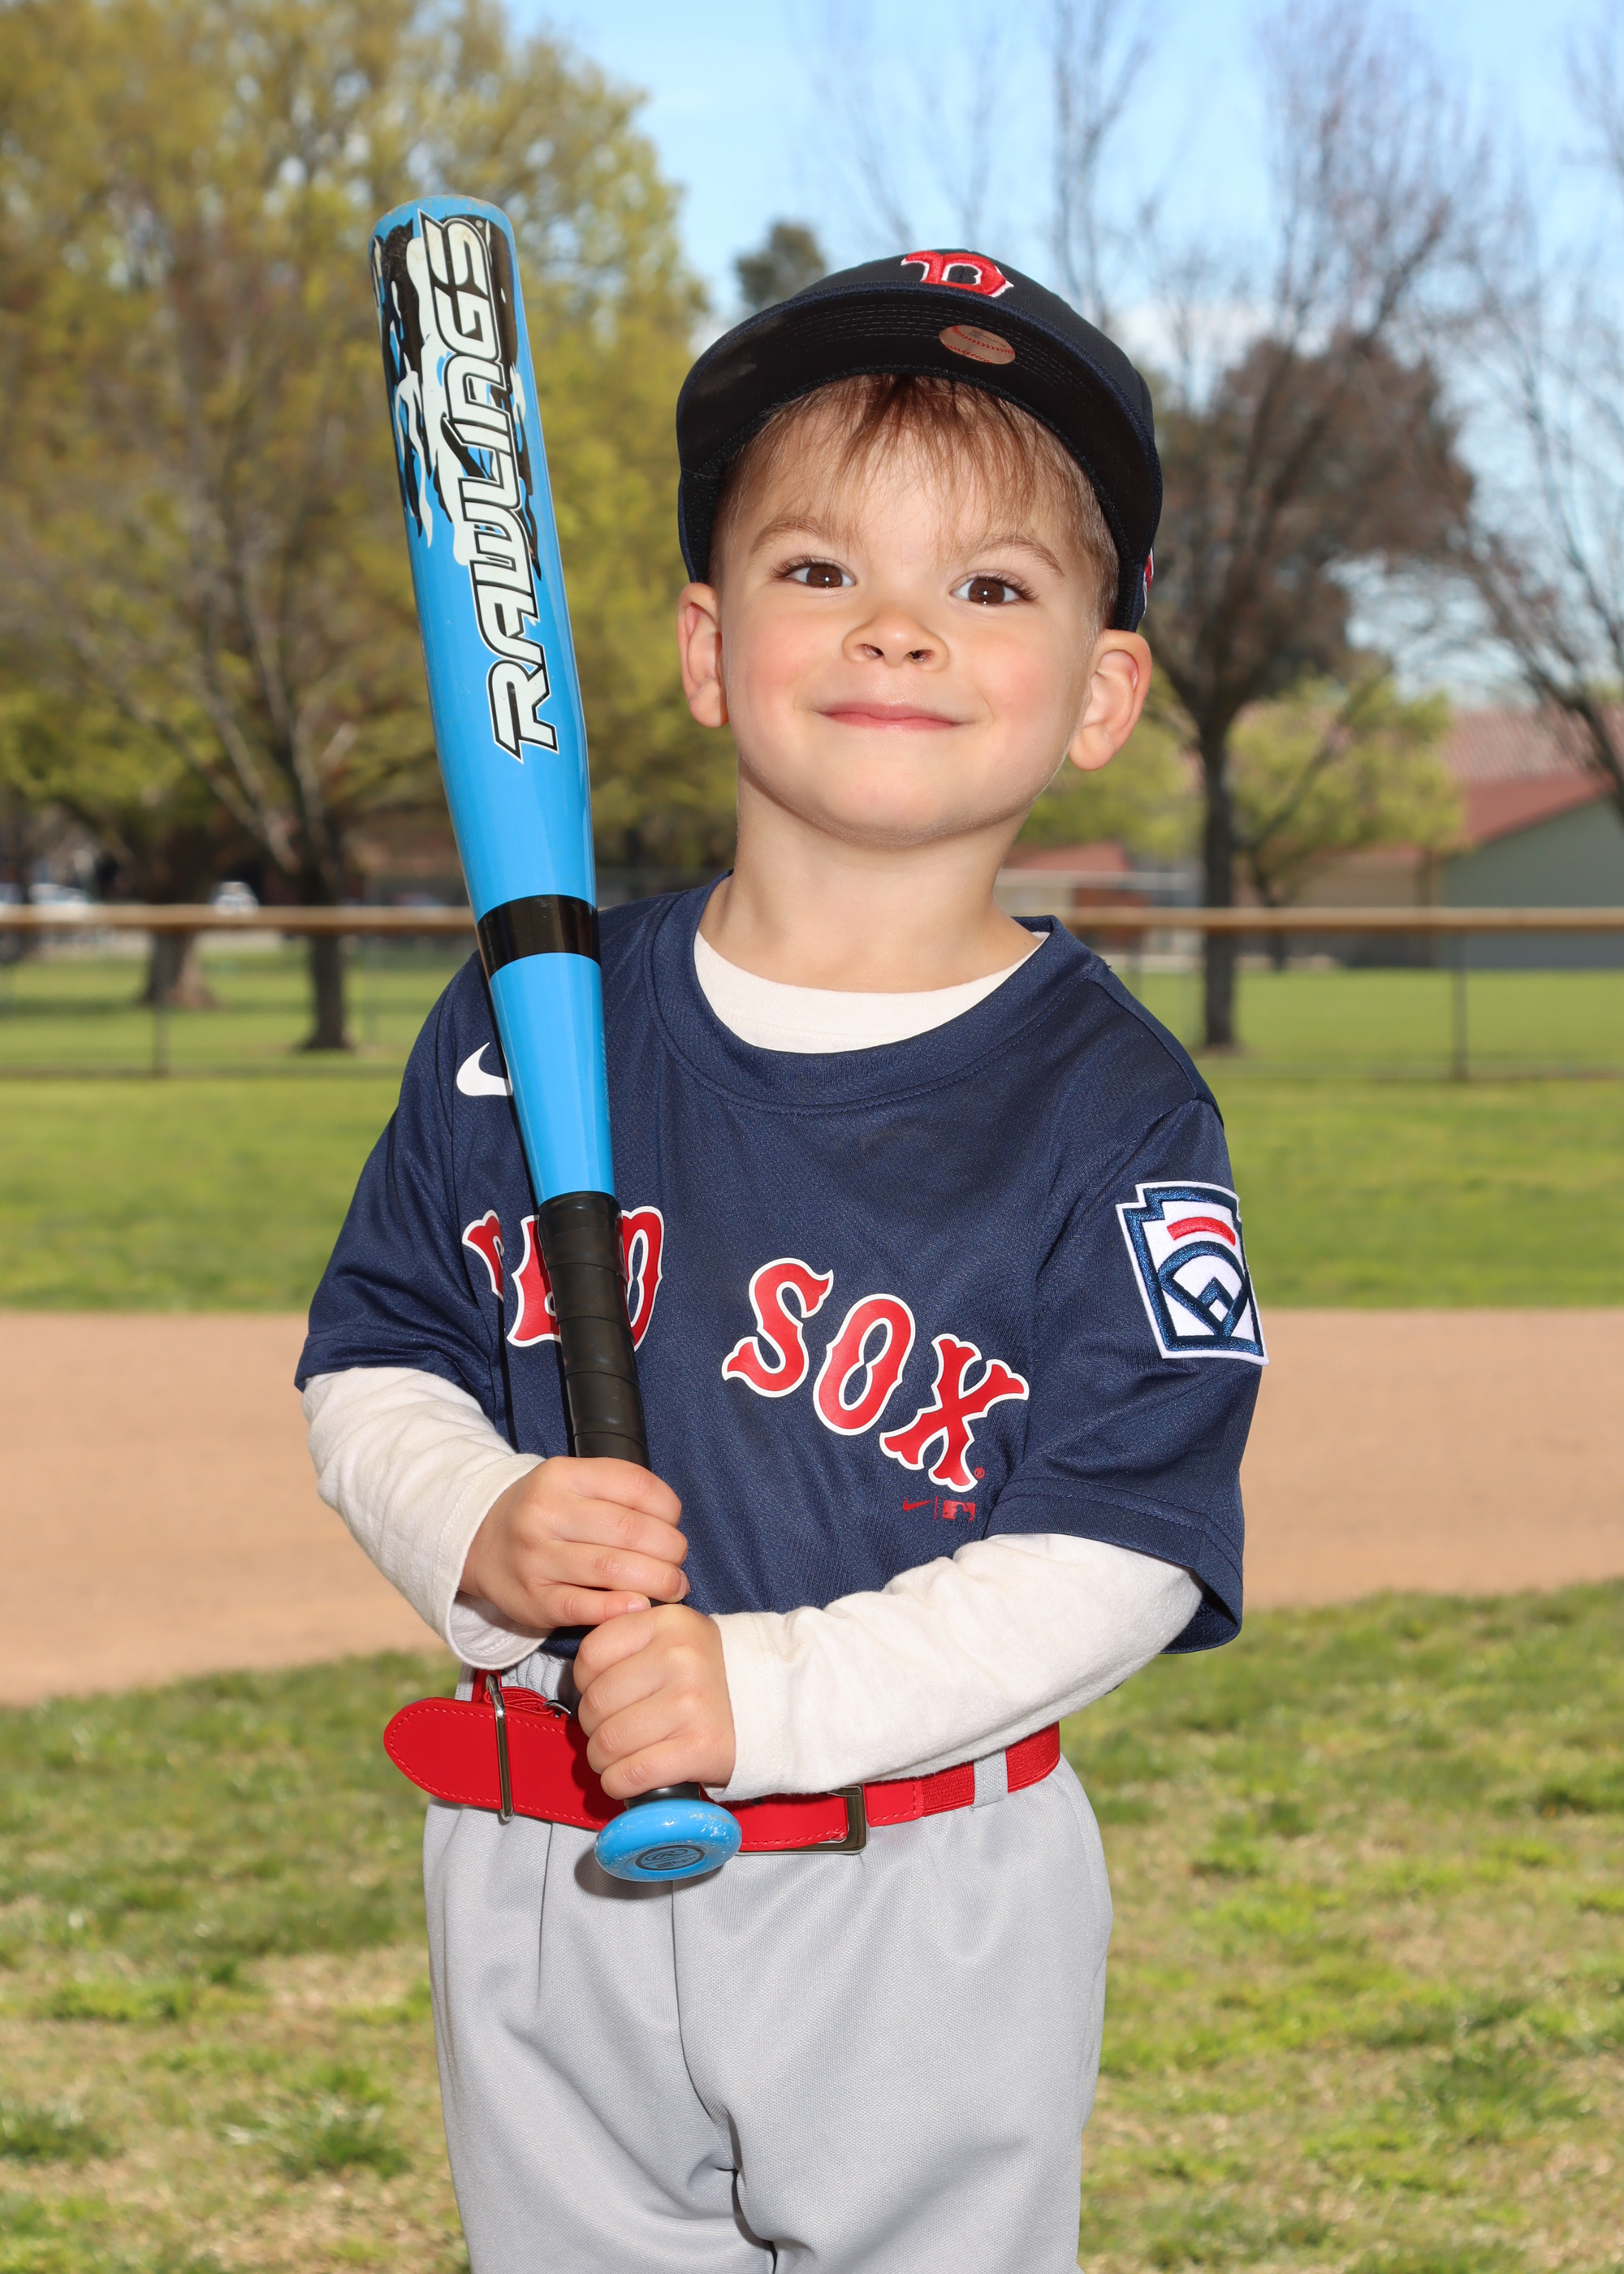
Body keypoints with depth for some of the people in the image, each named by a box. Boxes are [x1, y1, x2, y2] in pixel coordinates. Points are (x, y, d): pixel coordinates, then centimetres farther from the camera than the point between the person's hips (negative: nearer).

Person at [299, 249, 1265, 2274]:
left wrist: (774, 1691, -25)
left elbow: (1120, 1551, -14)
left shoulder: (1112, 1109, -9)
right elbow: (371, 1367, 7)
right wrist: (475, 1533, -15)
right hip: (541, 1897, 3)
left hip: (932, 1925, -3)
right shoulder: (530, 1025, 2)